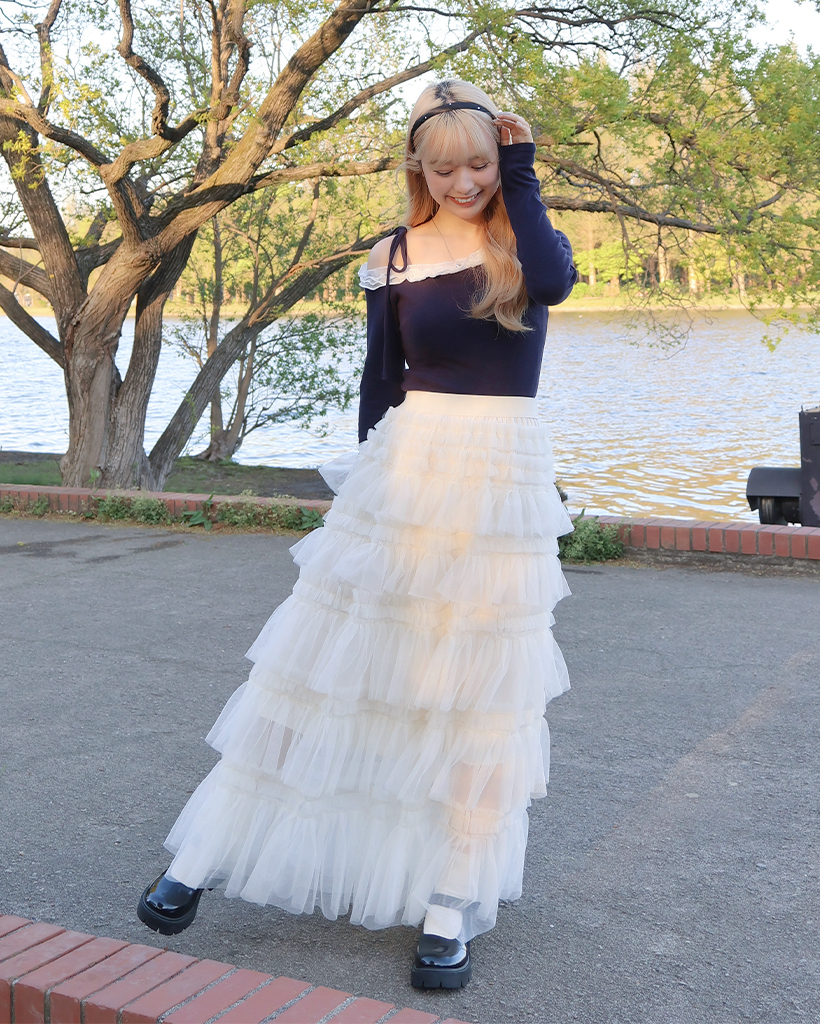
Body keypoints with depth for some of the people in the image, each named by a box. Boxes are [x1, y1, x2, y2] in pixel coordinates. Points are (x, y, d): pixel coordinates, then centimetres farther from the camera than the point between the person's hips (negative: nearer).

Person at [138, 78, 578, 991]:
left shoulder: (527, 239, 4)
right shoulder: (396, 258, 4)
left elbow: (554, 281, -20)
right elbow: (381, 379, 8)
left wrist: (520, 169, -10)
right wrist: (373, 481, 7)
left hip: (505, 479, 0)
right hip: (407, 469, 0)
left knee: (481, 689, 3)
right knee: (325, 659, 3)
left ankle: (449, 911, 12)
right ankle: (201, 858, 14)